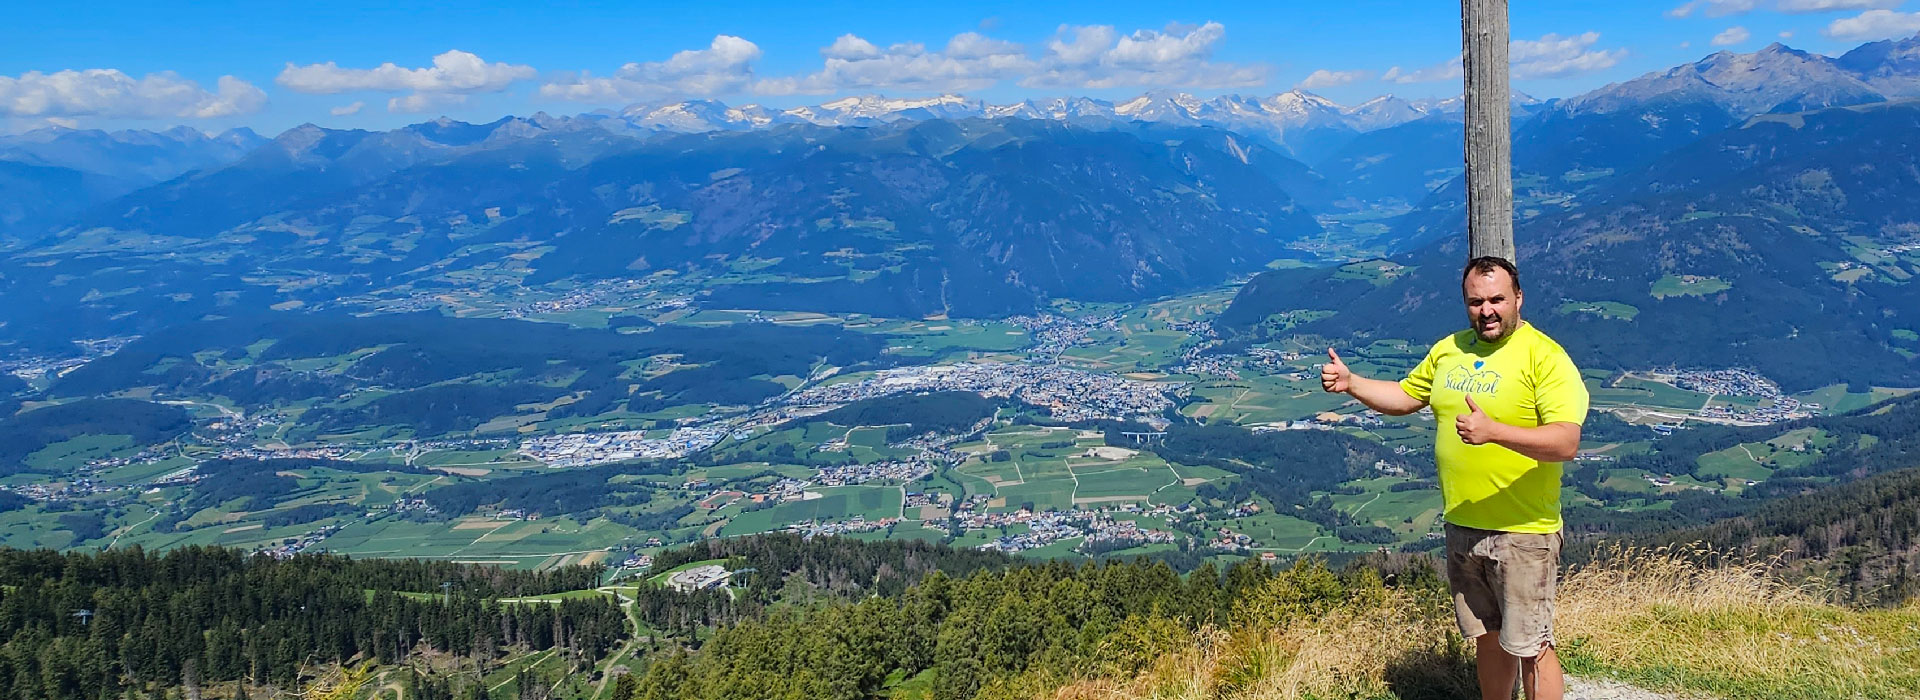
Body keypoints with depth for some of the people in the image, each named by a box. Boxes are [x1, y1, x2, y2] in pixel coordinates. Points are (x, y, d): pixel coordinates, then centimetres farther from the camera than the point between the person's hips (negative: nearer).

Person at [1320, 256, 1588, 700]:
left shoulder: (1545, 357, -15)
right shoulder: (1449, 350, 7)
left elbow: (1566, 443, -25)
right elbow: (1405, 397, 21)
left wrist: (1493, 431, -38)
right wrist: (1350, 383, 6)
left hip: (1522, 533, -6)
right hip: (1461, 528, 6)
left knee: (1530, 648, 2)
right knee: (1487, 638, 19)